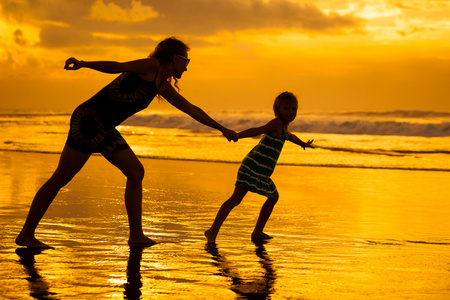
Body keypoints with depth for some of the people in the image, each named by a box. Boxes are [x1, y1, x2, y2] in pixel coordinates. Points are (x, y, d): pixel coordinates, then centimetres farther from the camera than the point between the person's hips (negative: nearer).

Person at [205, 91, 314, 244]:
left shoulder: (284, 127, 23)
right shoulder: (277, 123, -6)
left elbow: (289, 136, 46)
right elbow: (257, 130, -18)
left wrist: (303, 144, 65)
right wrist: (236, 135, -30)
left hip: (262, 171, 10)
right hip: (253, 166, -10)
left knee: (273, 198, 22)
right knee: (236, 198, -17)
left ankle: (258, 232, 27)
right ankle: (213, 230, -22)